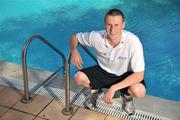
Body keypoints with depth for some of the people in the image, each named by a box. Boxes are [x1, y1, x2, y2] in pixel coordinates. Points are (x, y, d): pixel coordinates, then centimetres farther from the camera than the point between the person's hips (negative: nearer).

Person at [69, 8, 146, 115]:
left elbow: (139, 75, -30)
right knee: (79, 77, -22)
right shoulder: (97, 37, -23)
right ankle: (96, 90, 13)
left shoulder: (133, 41, -31)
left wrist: (113, 88, -36)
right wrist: (74, 50, -27)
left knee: (139, 91, -33)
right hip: (103, 71, 3)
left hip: (125, 75, -2)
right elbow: (74, 37, -4)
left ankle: (127, 95, 7)